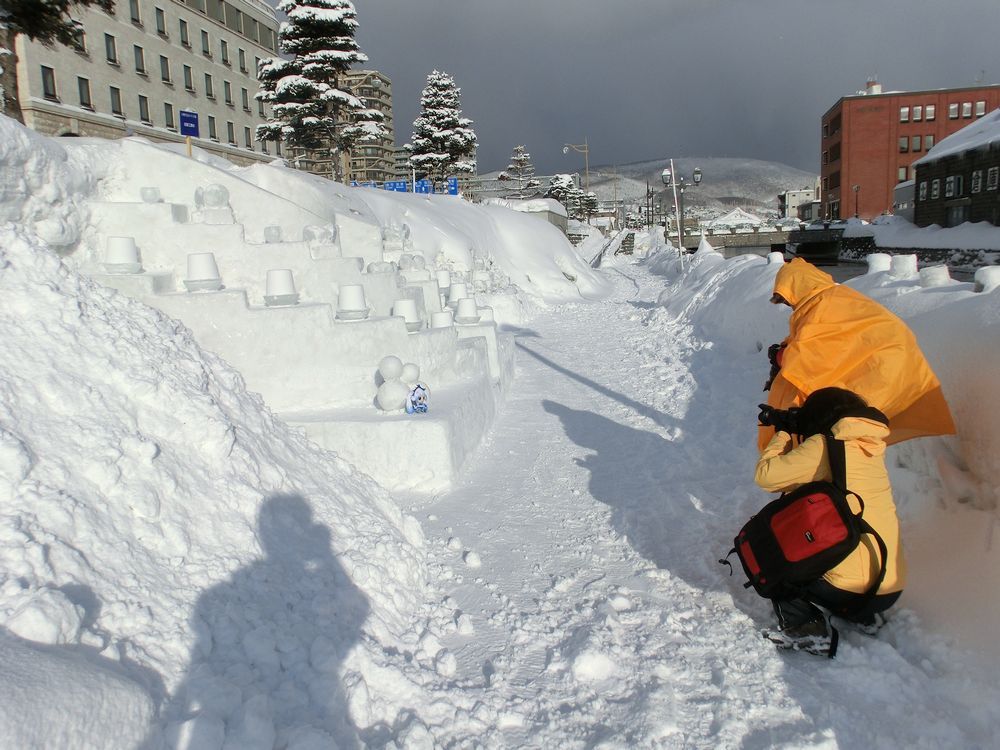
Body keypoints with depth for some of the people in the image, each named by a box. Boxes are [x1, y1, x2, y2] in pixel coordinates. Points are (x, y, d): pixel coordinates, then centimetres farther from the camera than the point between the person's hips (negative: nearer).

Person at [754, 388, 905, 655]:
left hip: (853, 591, -8)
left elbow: (766, 475, -11)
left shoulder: (825, 446, -14)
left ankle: (807, 628, -3)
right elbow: (800, 470, 21)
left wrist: (783, 433, 4)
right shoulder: (870, 447, 9)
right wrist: (788, 425, 14)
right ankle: (862, 616, 19)